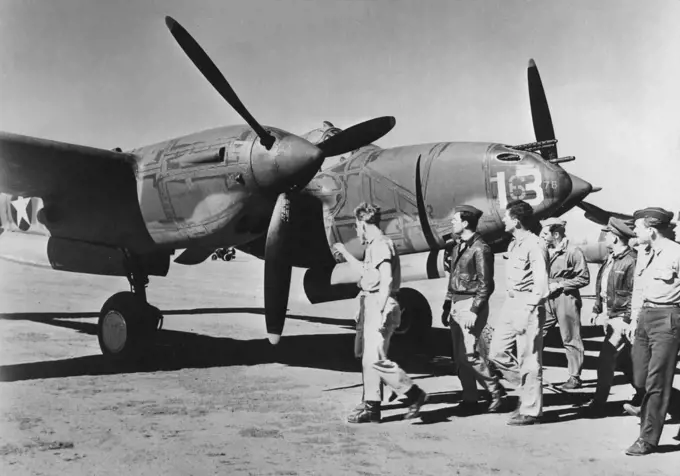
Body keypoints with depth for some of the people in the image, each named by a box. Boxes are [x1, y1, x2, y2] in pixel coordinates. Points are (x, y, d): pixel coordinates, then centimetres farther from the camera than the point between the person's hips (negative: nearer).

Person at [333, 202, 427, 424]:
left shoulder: (381, 245, -12)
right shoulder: (373, 246, 18)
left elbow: (387, 280, -22)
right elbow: (365, 270, 36)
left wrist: (381, 311, -28)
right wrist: (345, 253, 42)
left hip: (380, 307, -10)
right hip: (371, 306, 10)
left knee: (376, 359, -13)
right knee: (368, 359, 10)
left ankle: (414, 394, -4)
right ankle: (371, 407, 14)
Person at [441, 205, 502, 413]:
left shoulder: (480, 249, -13)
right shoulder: (458, 248, 15)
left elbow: (486, 284, -16)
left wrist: (474, 311, -20)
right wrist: (447, 306, 16)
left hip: (472, 305, -9)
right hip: (456, 305, 9)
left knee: (468, 354, -12)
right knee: (459, 356, 8)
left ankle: (495, 391, 2)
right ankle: (469, 400, 14)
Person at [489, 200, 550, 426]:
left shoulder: (535, 246, -14)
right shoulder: (513, 244, 15)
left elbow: (541, 286, -18)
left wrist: (525, 314, -22)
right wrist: (511, 305, 12)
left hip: (528, 307, -9)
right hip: (510, 304, 9)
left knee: (529, 360, -2)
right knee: (497, 352, 10)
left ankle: (531, 411, 7)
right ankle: (526, 388, 24)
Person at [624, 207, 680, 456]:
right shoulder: (649, 256, 15)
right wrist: (633, 320, 15)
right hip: (645, 317, 8)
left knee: (656, 382, -3)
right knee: (640, 378, 9)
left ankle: (648, 440, 4)